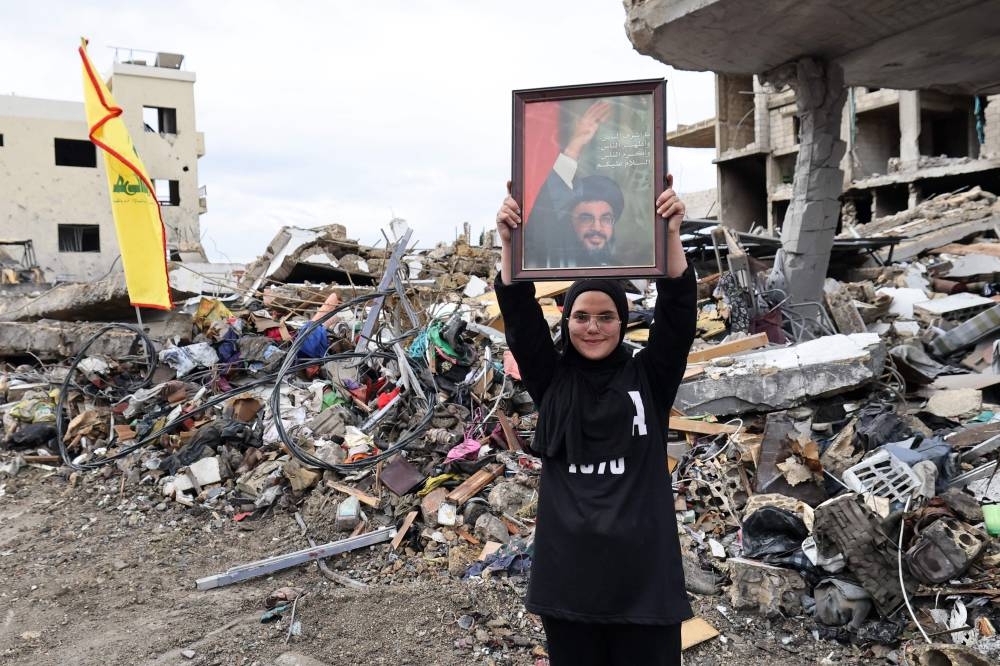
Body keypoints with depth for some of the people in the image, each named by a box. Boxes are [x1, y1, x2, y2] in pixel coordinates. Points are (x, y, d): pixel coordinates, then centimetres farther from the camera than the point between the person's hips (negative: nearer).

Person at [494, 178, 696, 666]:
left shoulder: (649, 378, 3)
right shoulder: (551, 381, 4)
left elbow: (677, 312, -9)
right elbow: (520, 317, -6)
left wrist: (671, 235, -22)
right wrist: (509, 242, -19)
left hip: (643, 571, -1)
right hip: (568, 573, 1)